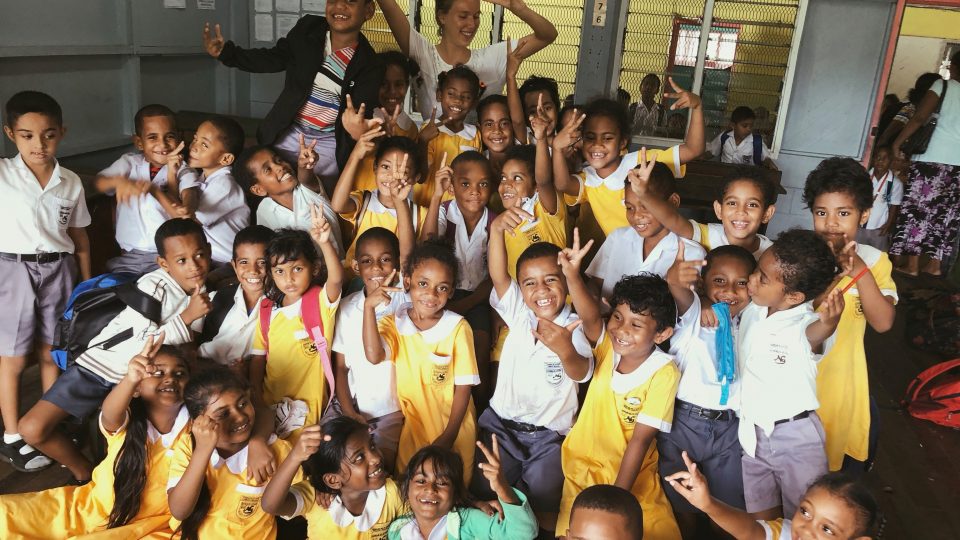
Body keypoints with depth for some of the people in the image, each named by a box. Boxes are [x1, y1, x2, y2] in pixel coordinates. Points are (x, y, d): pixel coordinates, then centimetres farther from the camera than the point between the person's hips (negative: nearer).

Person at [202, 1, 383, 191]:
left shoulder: (369, 66, -12)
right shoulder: (307, 28, -5)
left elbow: (363, 112, -14)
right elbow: (274, 58, 6)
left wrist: (359, 130, -39)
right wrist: (227, 52, -3)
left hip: (328, 145, -2)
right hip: (288, 134, 2)